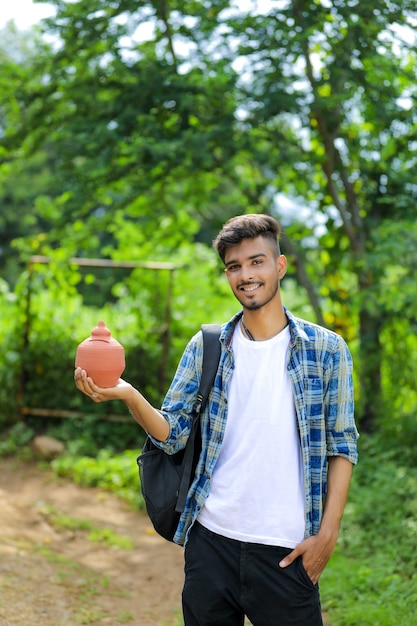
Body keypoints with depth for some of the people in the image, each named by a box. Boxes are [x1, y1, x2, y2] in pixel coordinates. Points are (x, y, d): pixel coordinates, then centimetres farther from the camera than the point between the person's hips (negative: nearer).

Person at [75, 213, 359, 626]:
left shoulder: (326, 349, -1)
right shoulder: (205, 348, 4)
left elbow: (341, 447, 1)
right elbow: (173, 435, 0)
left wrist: (328, 533, -6)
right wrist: (128, 395, -19)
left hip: (288, 548, -2)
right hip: (211, 540, 2)